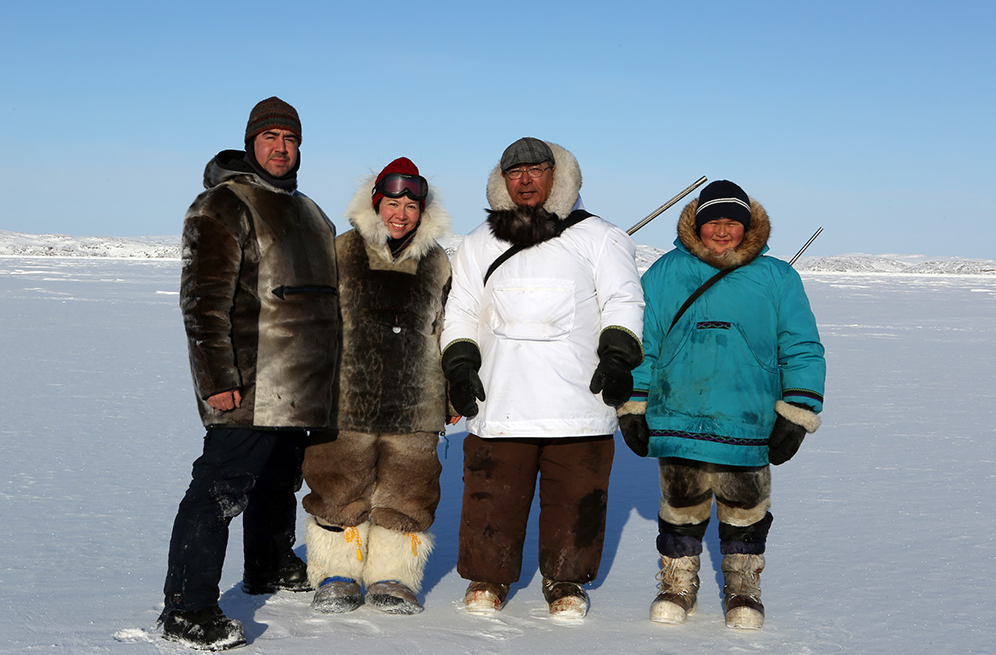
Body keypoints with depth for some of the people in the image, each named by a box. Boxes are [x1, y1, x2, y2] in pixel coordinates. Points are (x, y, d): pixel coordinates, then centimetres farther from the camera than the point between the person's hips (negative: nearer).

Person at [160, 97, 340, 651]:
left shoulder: (306, 211, 19)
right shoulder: (223, 205, -8)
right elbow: (204, 298, -15)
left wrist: (325, 372, 25)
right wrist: (217, 377, -22)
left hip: (299, 390, 9)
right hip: (248, 385, -9)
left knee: (281, 477, 21)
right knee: (222, 486, -11)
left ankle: (270, 566, 40)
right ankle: (187, 609, -8)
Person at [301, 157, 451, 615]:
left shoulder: (436, 264, 9)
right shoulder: (341, 253, 1)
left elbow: (448, 332, 16)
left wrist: (452, 392, 14)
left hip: (413, 406, 2)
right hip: (345, 402, -2)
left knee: (405, 493, 7)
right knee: (340, 491, 4)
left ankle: (392, 577, 22)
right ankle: (337, 576, 19)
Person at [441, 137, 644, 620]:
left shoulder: (598, 238, 11)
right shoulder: (479, 245, 18)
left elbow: (622, 302, 7)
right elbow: (461, 313, 19)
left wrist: (617, 357, -7)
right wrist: (460, 365, 5)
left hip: (578, 402, -1)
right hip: (499, 401, 2)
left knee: (576, 495, 1)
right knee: (493, 494, 1)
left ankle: (567, 582, 18)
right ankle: (487, 578, 19)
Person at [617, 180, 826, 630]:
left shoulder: (777, 279, 3)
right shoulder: (665, 274, 4)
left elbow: (803, 351, 5)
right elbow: (640, 344, 9)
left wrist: (795, 417, -1)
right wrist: (632, 409, 6)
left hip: (748, 424, 0)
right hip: (678, 419, 1)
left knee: (745, 513, 10)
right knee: (680, 509, 10)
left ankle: (742, 591, 29)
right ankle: (677, 586, 30)